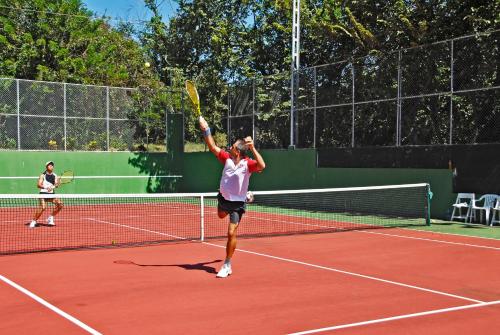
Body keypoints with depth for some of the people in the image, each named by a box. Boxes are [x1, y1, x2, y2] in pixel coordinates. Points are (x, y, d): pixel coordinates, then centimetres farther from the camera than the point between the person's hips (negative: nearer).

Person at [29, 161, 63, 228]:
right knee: (43, 207, -24)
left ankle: (51, 218, 9)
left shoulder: (55, 176, 8)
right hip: (43, 193, -5)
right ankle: (33, 221, -9)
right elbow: (39, 185, -15)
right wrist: (46, 187, -33)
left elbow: (56, 184, -6)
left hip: (51, 194, 5)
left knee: (60, 204, -10)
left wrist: (53, 186, -29)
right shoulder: (43, 175, -3)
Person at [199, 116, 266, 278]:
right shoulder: (227, 158, -9)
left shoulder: (248, 163, -23)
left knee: (231, 233, -12)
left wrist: (252, 148, -47)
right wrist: (206, 130, -7)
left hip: (237, 203, -6)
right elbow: (213, 147, 0)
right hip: (223, 198, 6)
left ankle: (227, 265, 3)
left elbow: (262, 166, -42)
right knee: (221, 215, 38)